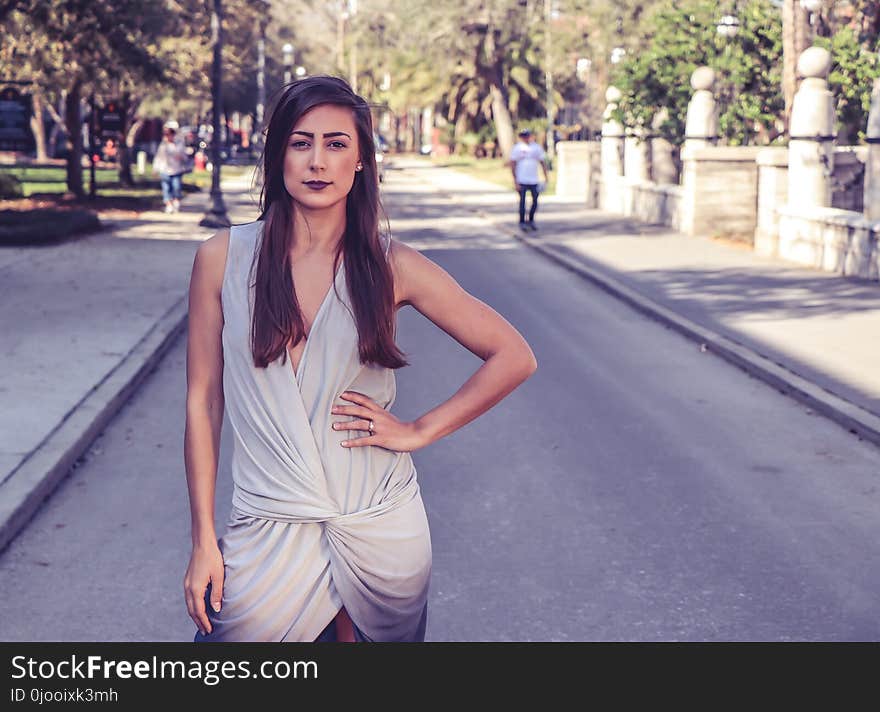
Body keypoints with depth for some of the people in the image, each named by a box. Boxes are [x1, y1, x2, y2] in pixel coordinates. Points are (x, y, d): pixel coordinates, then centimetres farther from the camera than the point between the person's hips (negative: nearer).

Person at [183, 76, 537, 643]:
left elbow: (515, 358, 2)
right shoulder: (224, 259, -3)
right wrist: (203, 541, -1)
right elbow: (203, 404, 0)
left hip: (380, 528, 0)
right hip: (269, 530, 0)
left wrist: (419, 431, -4)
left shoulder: (392, 266, -3)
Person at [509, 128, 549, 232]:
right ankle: (522, 222, 4)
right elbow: (512, 164, -4)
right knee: (522, 201, -4)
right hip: (522, 180, -3)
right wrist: (515, 180, -11)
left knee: (535, 201, 4)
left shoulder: (537, 148, 6)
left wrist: (546, 177, 6)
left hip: (534, 180, 3)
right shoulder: (517, 148, -3)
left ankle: (531, 221, 21)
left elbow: (543, 162, 13)